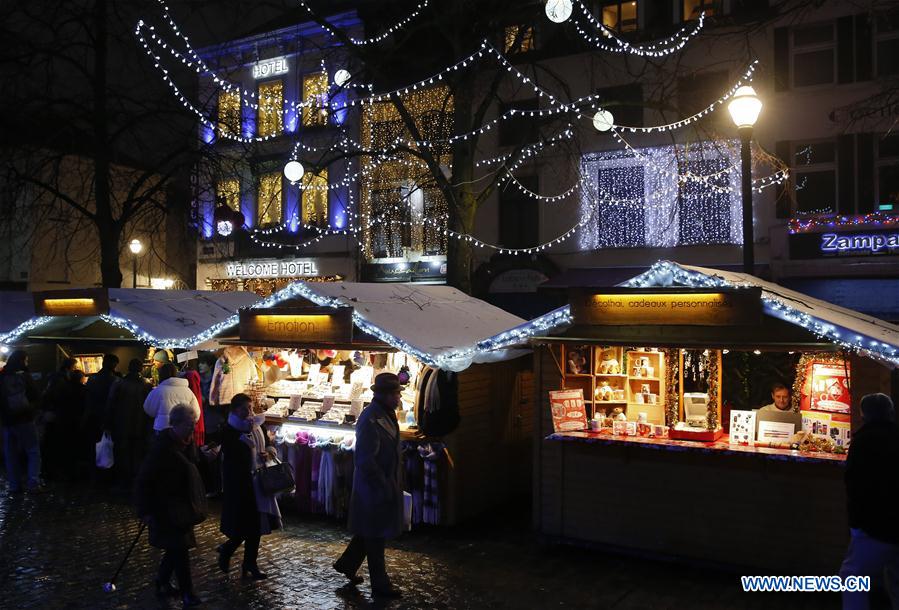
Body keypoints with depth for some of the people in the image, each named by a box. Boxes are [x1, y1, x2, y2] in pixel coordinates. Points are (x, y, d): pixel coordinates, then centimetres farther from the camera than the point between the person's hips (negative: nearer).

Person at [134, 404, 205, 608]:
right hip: (166, 509, -9)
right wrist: (146, 511, -19)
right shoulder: (163, 447, -24)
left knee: (176, 548, 18)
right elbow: (144, 480, -21)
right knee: (180, 549, -4)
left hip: (181, 507, 9)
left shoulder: (184, 443, 2)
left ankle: (162, 584, 36)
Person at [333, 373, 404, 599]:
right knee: (376, 535, 6)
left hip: (386, 484, 9)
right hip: (375, 487, -9)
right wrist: (384, 486, -21)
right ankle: (380, 584, 20)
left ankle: (347, 564, 38)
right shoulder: (370, 420, -25)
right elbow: (364, 460, -27)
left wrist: (394, 483, 14)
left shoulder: (386, 414, 6)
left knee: (370, 531, 22)